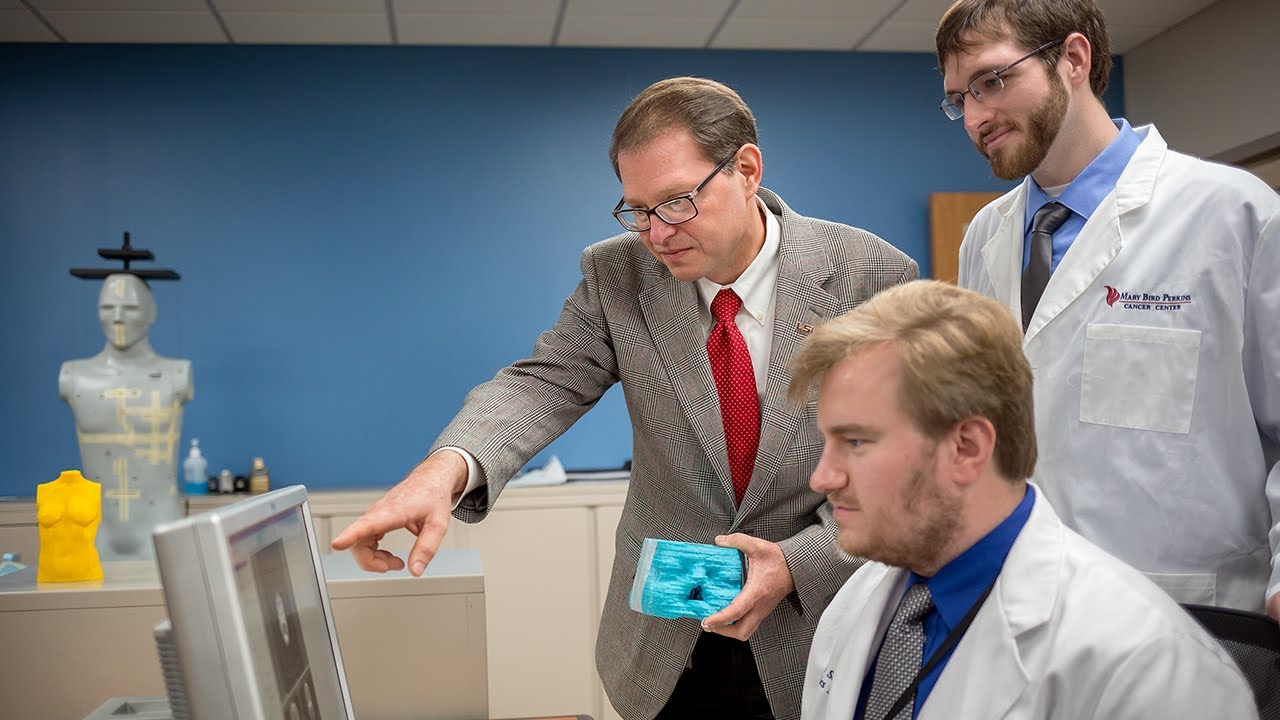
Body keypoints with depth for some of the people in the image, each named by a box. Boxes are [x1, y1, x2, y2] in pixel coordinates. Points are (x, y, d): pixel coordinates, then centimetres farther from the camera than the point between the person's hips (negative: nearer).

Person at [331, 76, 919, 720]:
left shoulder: (871, 278, -14)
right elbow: (545, 384, -16)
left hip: (816, 630, -1)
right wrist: (446, 467, -36)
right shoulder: (619, 276, -7)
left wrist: (799, 562, -23)